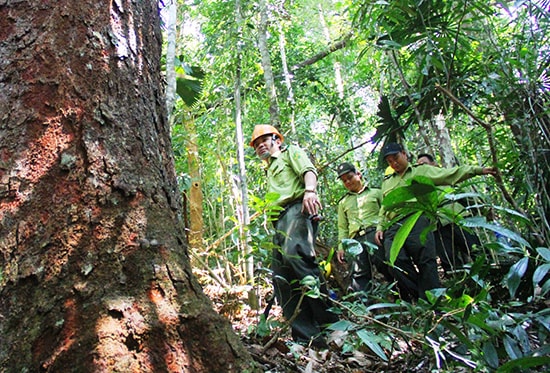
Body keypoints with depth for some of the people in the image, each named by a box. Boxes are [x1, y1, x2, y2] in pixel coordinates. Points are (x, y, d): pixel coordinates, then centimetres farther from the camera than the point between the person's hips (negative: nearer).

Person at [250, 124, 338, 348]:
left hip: (297, 207, -9)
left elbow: (308, 170, -3)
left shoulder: (291, 152, 19)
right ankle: (306, 334, -6)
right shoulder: (269, 171, 39)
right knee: (281, 277, -3)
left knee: (294, 252, -34)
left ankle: (328, 319, -35)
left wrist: (310, 190, -24)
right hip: (280, 220, 9)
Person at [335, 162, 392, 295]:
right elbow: (342, 227, 22)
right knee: (359, 276, -7)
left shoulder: (375, 192, 18)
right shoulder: (343, 202, 26)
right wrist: (341, 246, 11)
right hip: (356, 240, 3)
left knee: (387, 268, -13)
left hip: (375, 233, -3)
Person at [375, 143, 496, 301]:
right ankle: (416, 300, -12)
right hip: (392, 227, 3)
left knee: (426, 262, -11)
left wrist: (477, 170, 0)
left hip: (416, 221, -3)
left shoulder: (422, 171, 18)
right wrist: (380, 227, 15)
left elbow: (450, 175, 10)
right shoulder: (387, 182, 30)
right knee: (396, 262, -18)